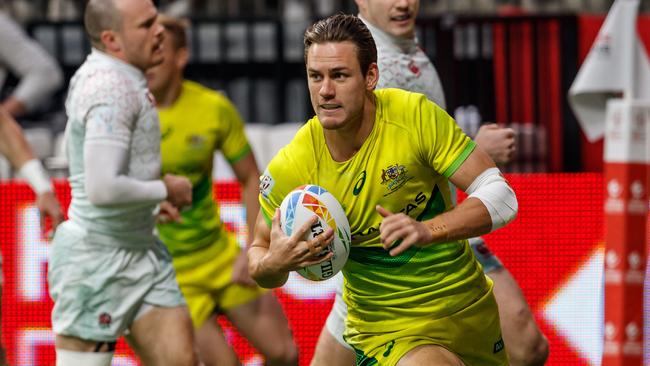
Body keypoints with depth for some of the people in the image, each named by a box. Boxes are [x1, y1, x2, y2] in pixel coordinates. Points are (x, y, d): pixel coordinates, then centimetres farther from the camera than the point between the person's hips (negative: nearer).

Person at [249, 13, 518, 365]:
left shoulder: (416, 116, -16)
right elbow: (258, 251, 0)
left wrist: (428, 230, -32)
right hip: (389, 329, -3)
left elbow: (500, 197, -15)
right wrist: (273, 264, -25)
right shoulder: (288, 169, -16)